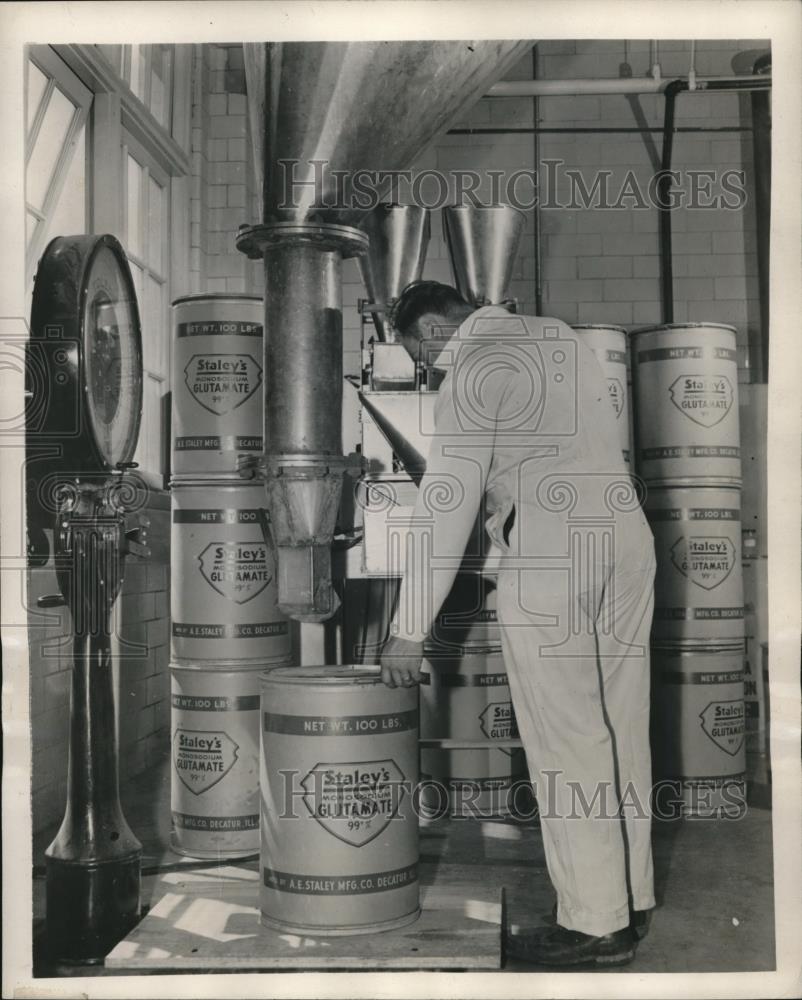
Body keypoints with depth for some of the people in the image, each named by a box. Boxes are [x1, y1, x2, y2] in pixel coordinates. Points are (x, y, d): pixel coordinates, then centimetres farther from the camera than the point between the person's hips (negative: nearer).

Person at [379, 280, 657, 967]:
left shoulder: (472, 371, -6)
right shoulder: (559, 336, 18)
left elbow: (445, 506, -9)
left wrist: (410, 629, -5)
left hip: (548, 555, -8)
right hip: (626, 537, 8)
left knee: (566, 740, -2)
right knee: (622, 729, 11)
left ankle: (596, 922, 4)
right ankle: (632, 897, 20)